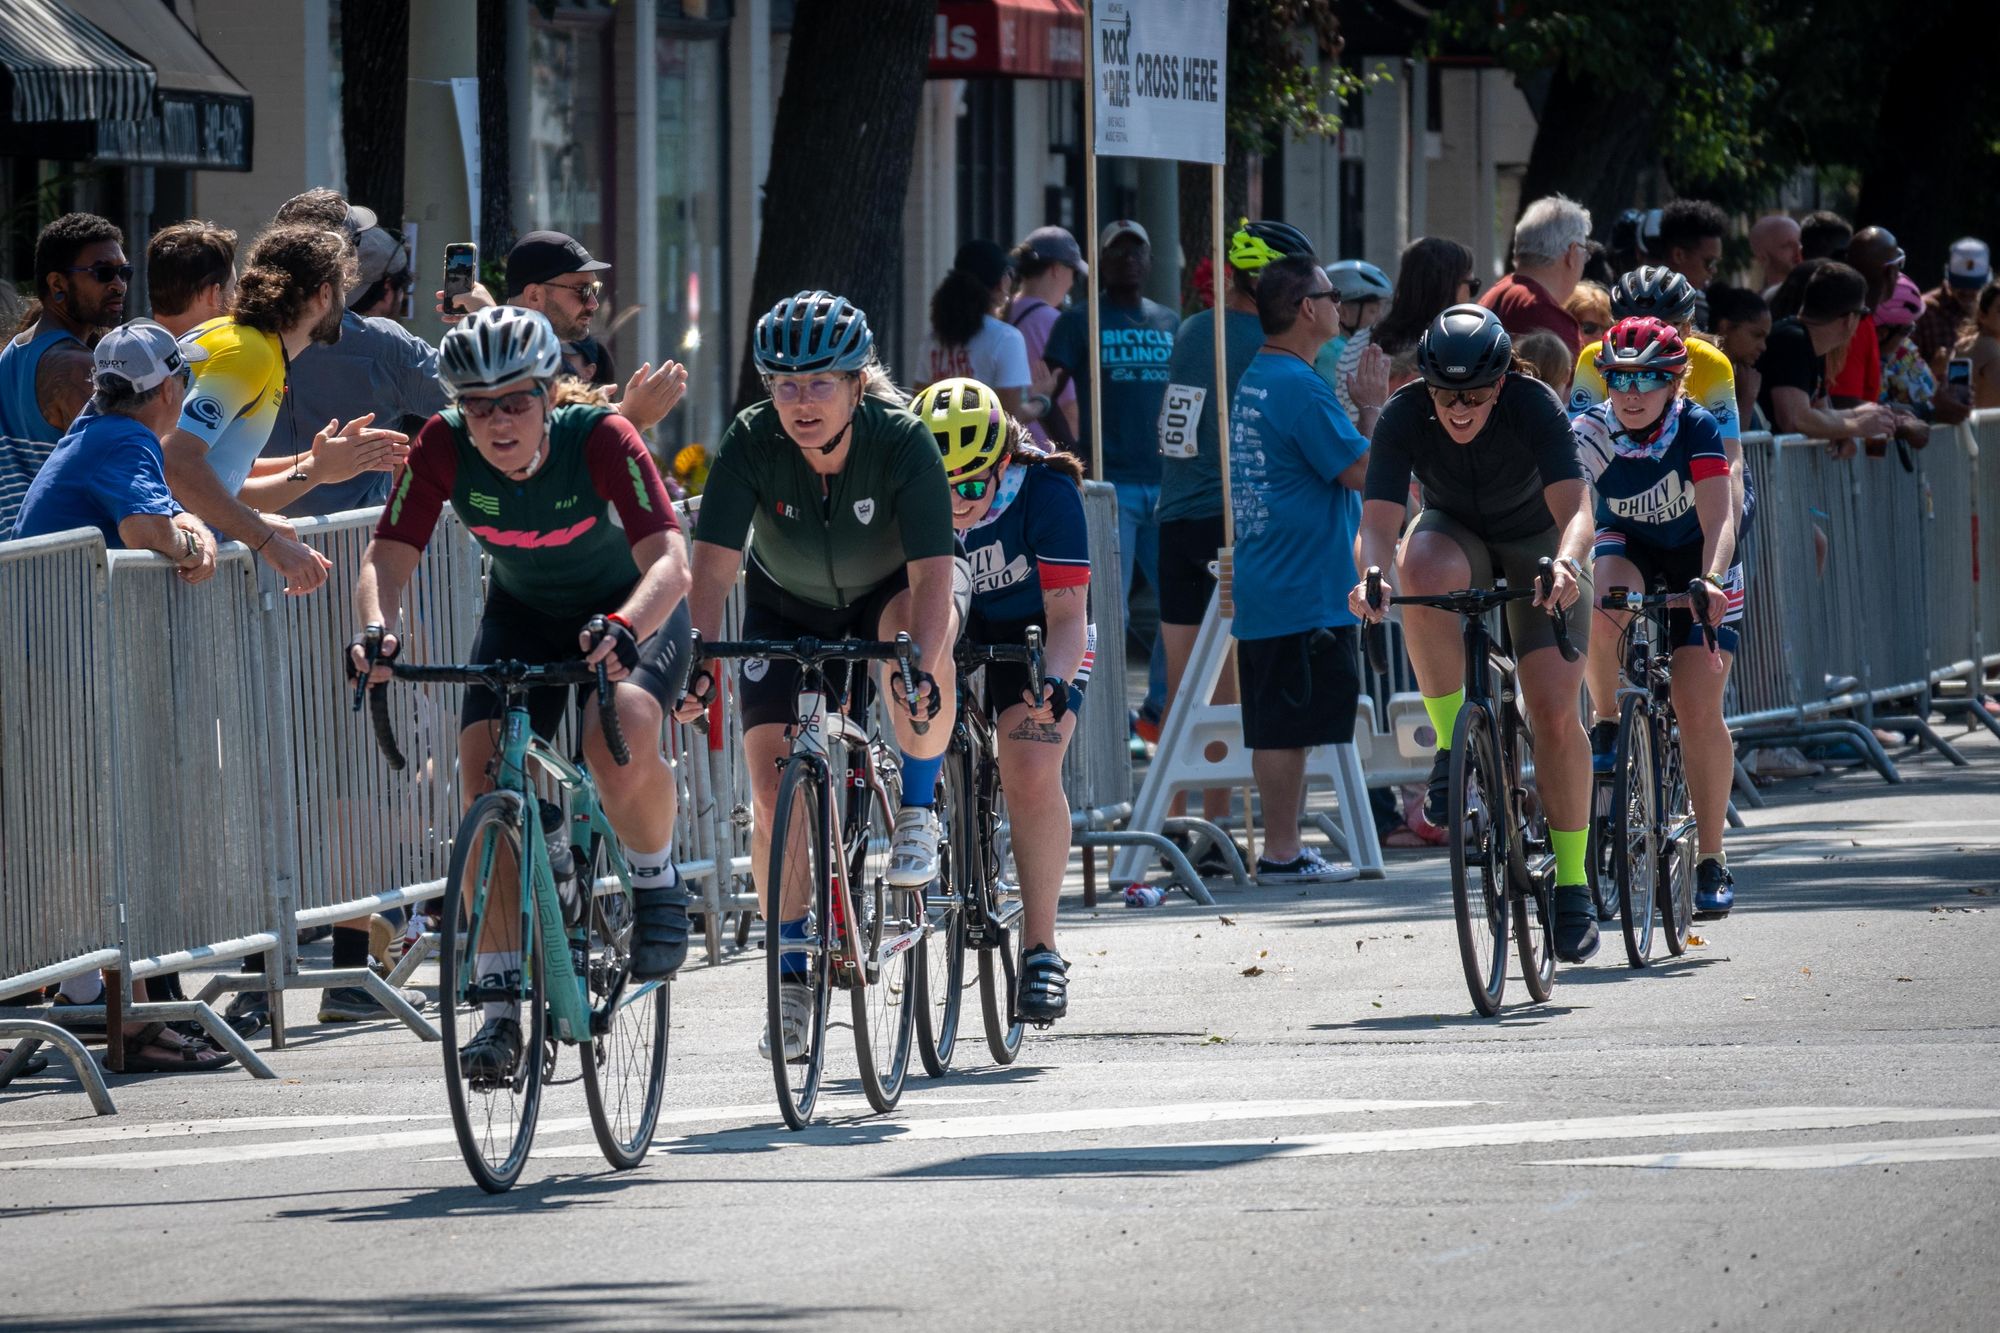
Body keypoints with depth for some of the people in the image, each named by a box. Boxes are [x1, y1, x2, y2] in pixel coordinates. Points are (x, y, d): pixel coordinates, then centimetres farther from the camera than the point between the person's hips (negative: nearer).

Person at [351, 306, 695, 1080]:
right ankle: (502, 1009, -12)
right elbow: (389, 556, -25)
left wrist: (623, 628, -61)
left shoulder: (599, 439, -31)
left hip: (633, 613, -3)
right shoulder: (443, 448, -22)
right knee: (487, 782, -17)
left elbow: (668, 559, -40)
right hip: (524, 616, 3)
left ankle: (657, 885, -2)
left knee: (620, 742, -34)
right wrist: (376, 630, -47)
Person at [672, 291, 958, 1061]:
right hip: (787, 607, 2)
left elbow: (933, 572, -37)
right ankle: (792, 976, 3)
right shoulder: (752, 442, -27)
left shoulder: (902, 442, -31)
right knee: (773, 787, -12)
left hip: (887, 590, -1)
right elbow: (713, 563, -32)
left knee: (915, 637, -37)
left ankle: (918, 814, -12)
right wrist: (699, 656, -49)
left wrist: (922, 668, -54)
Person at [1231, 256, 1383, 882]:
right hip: (1303, 590, -10)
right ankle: (1282, 854, -4)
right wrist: (1374, 407, -5)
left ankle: (1284, 846, 18)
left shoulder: (1255, 380, 15)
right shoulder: (1299, 386, -17)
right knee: (1287, 725, -6)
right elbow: (1363, 469, -17)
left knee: (1279, 724, 13)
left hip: (1264, 588, 10)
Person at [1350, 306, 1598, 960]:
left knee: (1555, 714, -14)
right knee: (1425, 574, -38)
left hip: (1536, 543, -1)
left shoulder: (1533, 406, -30)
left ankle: (1573, 883, 2)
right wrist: (1374, 575, -56)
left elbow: (1575, 508, -40)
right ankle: (1452, 748, -23)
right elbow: (1377, 520, -34)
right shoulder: (1404, 416, -27)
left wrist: (1564, 564, -61)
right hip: (1454, 531, 1)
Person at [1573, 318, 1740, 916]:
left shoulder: (1697, 430, -27)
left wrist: (1710, 583, -56)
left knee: (1699, 710, -11)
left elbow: (1719, 520, -37)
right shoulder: (1589, 434, -24)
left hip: (1696, 560, -1)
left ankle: (1711, 861, 0)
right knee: (1601, 604, -36)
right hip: (1628, 549, 1)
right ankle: (1605, 726, -11)